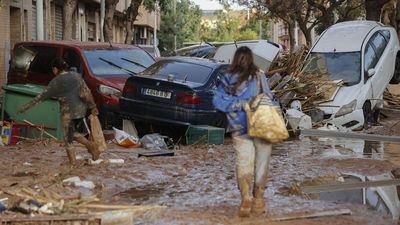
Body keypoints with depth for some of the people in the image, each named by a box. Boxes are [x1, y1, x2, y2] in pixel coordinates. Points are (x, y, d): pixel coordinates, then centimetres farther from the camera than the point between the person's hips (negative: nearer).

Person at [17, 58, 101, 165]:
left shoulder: (55, 82, -10)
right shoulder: (75, 75, 4)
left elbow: (41, 97, -8)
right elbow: (87, 91, 3)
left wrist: (25, 107, -3)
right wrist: (92, 106, 12)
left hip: (68, 113, -6)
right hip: (81, 110, 6)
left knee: (68, 140, 7)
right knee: (73, 133, 25)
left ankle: (73, 163, 5)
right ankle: (90, 145, 4)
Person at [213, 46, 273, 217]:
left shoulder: (228, 79, 3)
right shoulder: (259, 76, -5)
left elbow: (217, 100, -1)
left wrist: (240, 105, -4)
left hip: (239, 130, 2)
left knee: (243, 164, 3)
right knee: (261, 163, 10)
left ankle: (245, 197, -17)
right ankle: (258, 199, 16)